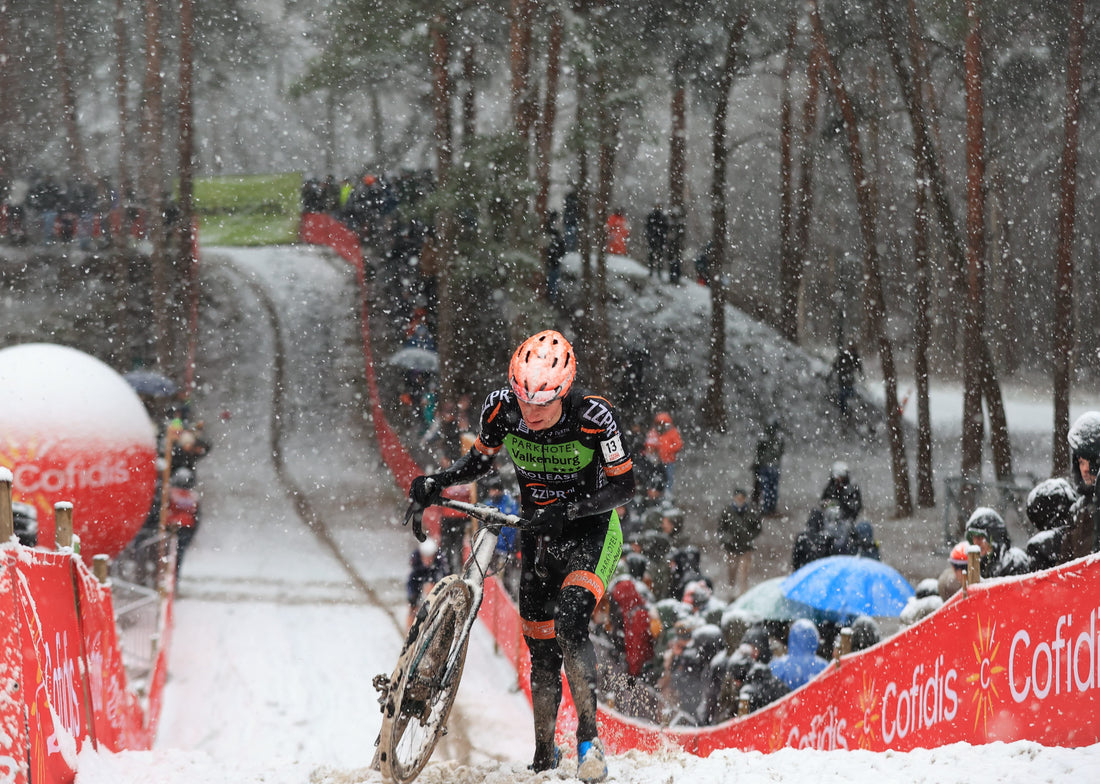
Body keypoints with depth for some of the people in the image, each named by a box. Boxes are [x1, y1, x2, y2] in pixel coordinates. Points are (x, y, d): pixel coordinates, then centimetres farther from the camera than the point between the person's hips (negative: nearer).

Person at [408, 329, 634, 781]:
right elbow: (480, 460, 4)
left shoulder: (592, 417, -26)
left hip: (591, 529, -4)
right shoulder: (501, 408, -15)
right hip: (539, 537, 4)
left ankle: (589, 738, -22)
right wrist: (436, 483, -13)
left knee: (569, 624, -26)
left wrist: (567, 511, -32)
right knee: (541, 649, 6)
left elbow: (622, 486, -19)